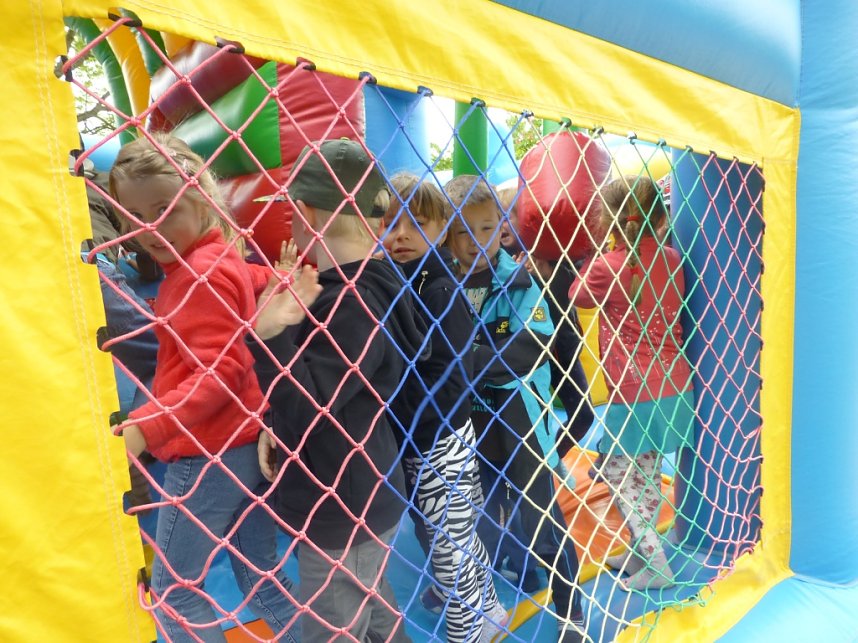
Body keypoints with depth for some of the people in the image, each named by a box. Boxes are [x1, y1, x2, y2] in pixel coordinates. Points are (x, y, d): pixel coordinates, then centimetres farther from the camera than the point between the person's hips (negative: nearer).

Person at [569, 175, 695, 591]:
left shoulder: (607, 267, -13)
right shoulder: (670, 260, 3)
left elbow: (577, 295, 5)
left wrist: (598, 251, 16)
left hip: (635, 392, -7)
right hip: (673, 385, 7)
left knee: (617, 471, 9)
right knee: (645, 471, 19)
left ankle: (656, 564, 15)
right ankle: (641, 551, 34)